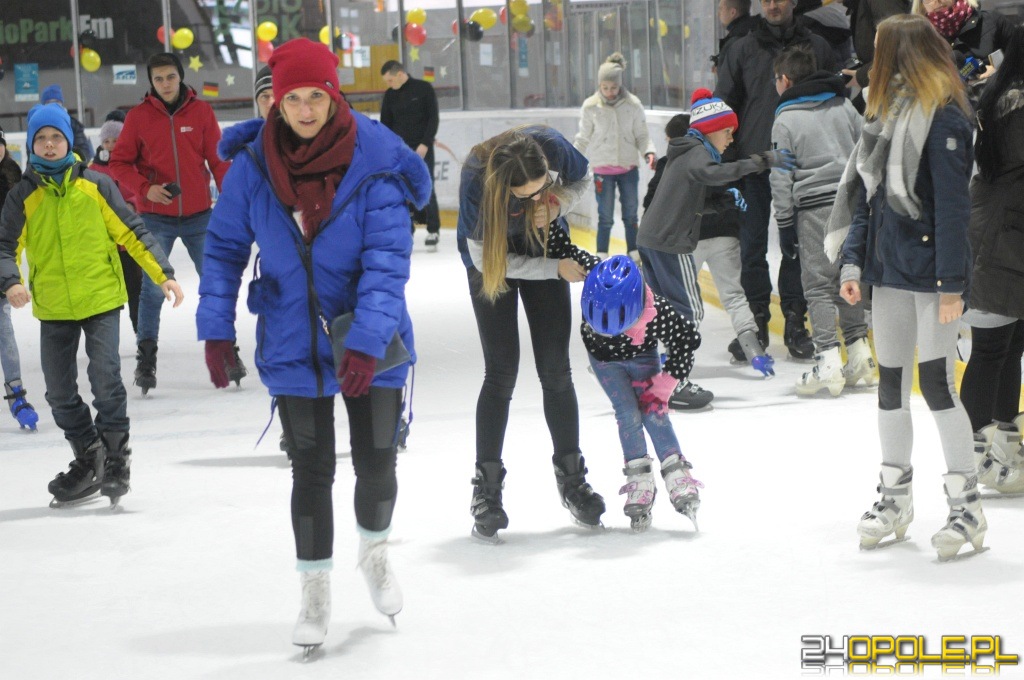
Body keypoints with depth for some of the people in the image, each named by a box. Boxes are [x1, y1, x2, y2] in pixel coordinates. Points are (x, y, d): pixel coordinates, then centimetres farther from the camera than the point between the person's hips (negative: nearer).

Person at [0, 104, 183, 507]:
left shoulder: (94, 185, 1)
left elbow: (131, 232, 3)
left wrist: (163, 274, -4)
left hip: (101, 300, -2)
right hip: (53, 308, 2)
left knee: (105, 379, -13)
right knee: (59, 393, 6)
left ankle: (116, 458, 3)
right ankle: (88, 459, 23)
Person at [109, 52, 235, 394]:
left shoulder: (201, 111, 0)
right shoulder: (139, 116, -2)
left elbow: (218, 160, 1)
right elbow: (119, 163, 0)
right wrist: (145, 188, -16)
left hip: (199, 215, 1)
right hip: (156, 218, -1)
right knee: (153, 289, -2)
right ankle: (146, 359, 8)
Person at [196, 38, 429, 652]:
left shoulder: (376, 162, -17)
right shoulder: (253, 166, -10)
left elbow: (387, 258, -21)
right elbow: (225, 249, 1)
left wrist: (368, 341, -29)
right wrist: (216, 329, -5)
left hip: (371, 348, -1)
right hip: (293, 345, 1)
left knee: (377, 464, 7)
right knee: (311, 473, 6)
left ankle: (375, 551, 39)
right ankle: (316, 590, 23)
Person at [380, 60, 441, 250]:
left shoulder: (424, 89, -5)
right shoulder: (390, 95, 7)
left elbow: (434, 118, -7)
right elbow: (385, 125, 11)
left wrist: (425, 144, -15)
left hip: (422, 148, -4)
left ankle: (433, 231, 4)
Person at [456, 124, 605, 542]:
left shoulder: (552, 148, -31)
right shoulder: (476, 182, -37)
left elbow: (581, 180, -6)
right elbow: (486, 257, -24)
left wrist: (556, 204, -27)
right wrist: (555, 270, -24)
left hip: (546, 250, 3)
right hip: (493, 260, -3)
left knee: (556, 370, 4)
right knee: (501, 372, -7)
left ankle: (572, 477, 17)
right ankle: (487, 489, 2)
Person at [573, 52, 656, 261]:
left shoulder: (633, 105, -6)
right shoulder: (591, 106, -6)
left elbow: (642, 136, 0)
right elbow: (583, 139, 4)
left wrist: (649, 152, -17)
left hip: (629, 168, 1)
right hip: (602, 169, -1)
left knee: (631, 214, 10)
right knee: (605, 217, 0)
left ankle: (635, 255, 20)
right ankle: (601, 257, 8)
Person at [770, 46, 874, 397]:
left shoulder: (785, 119, -2)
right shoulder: (844, 106, 12)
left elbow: (781, 176, -4)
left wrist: (785, 224, 0)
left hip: (814, 208, -5)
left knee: (818, 284, -3)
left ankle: (828, 360, -11)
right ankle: (859, 353, 12)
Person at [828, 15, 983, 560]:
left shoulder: (944, 116, -13)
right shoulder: (884, 111, 11)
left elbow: (953, 205, -16)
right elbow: (864, 192, 13)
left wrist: (951, 283, -18)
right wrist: (852, 261, 6)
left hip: (930, 272, -8)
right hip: (889, 270, 8)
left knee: (937, 383, -6)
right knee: (891, 382, 12)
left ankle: (967, 506, 3)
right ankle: (895, 496, 23)